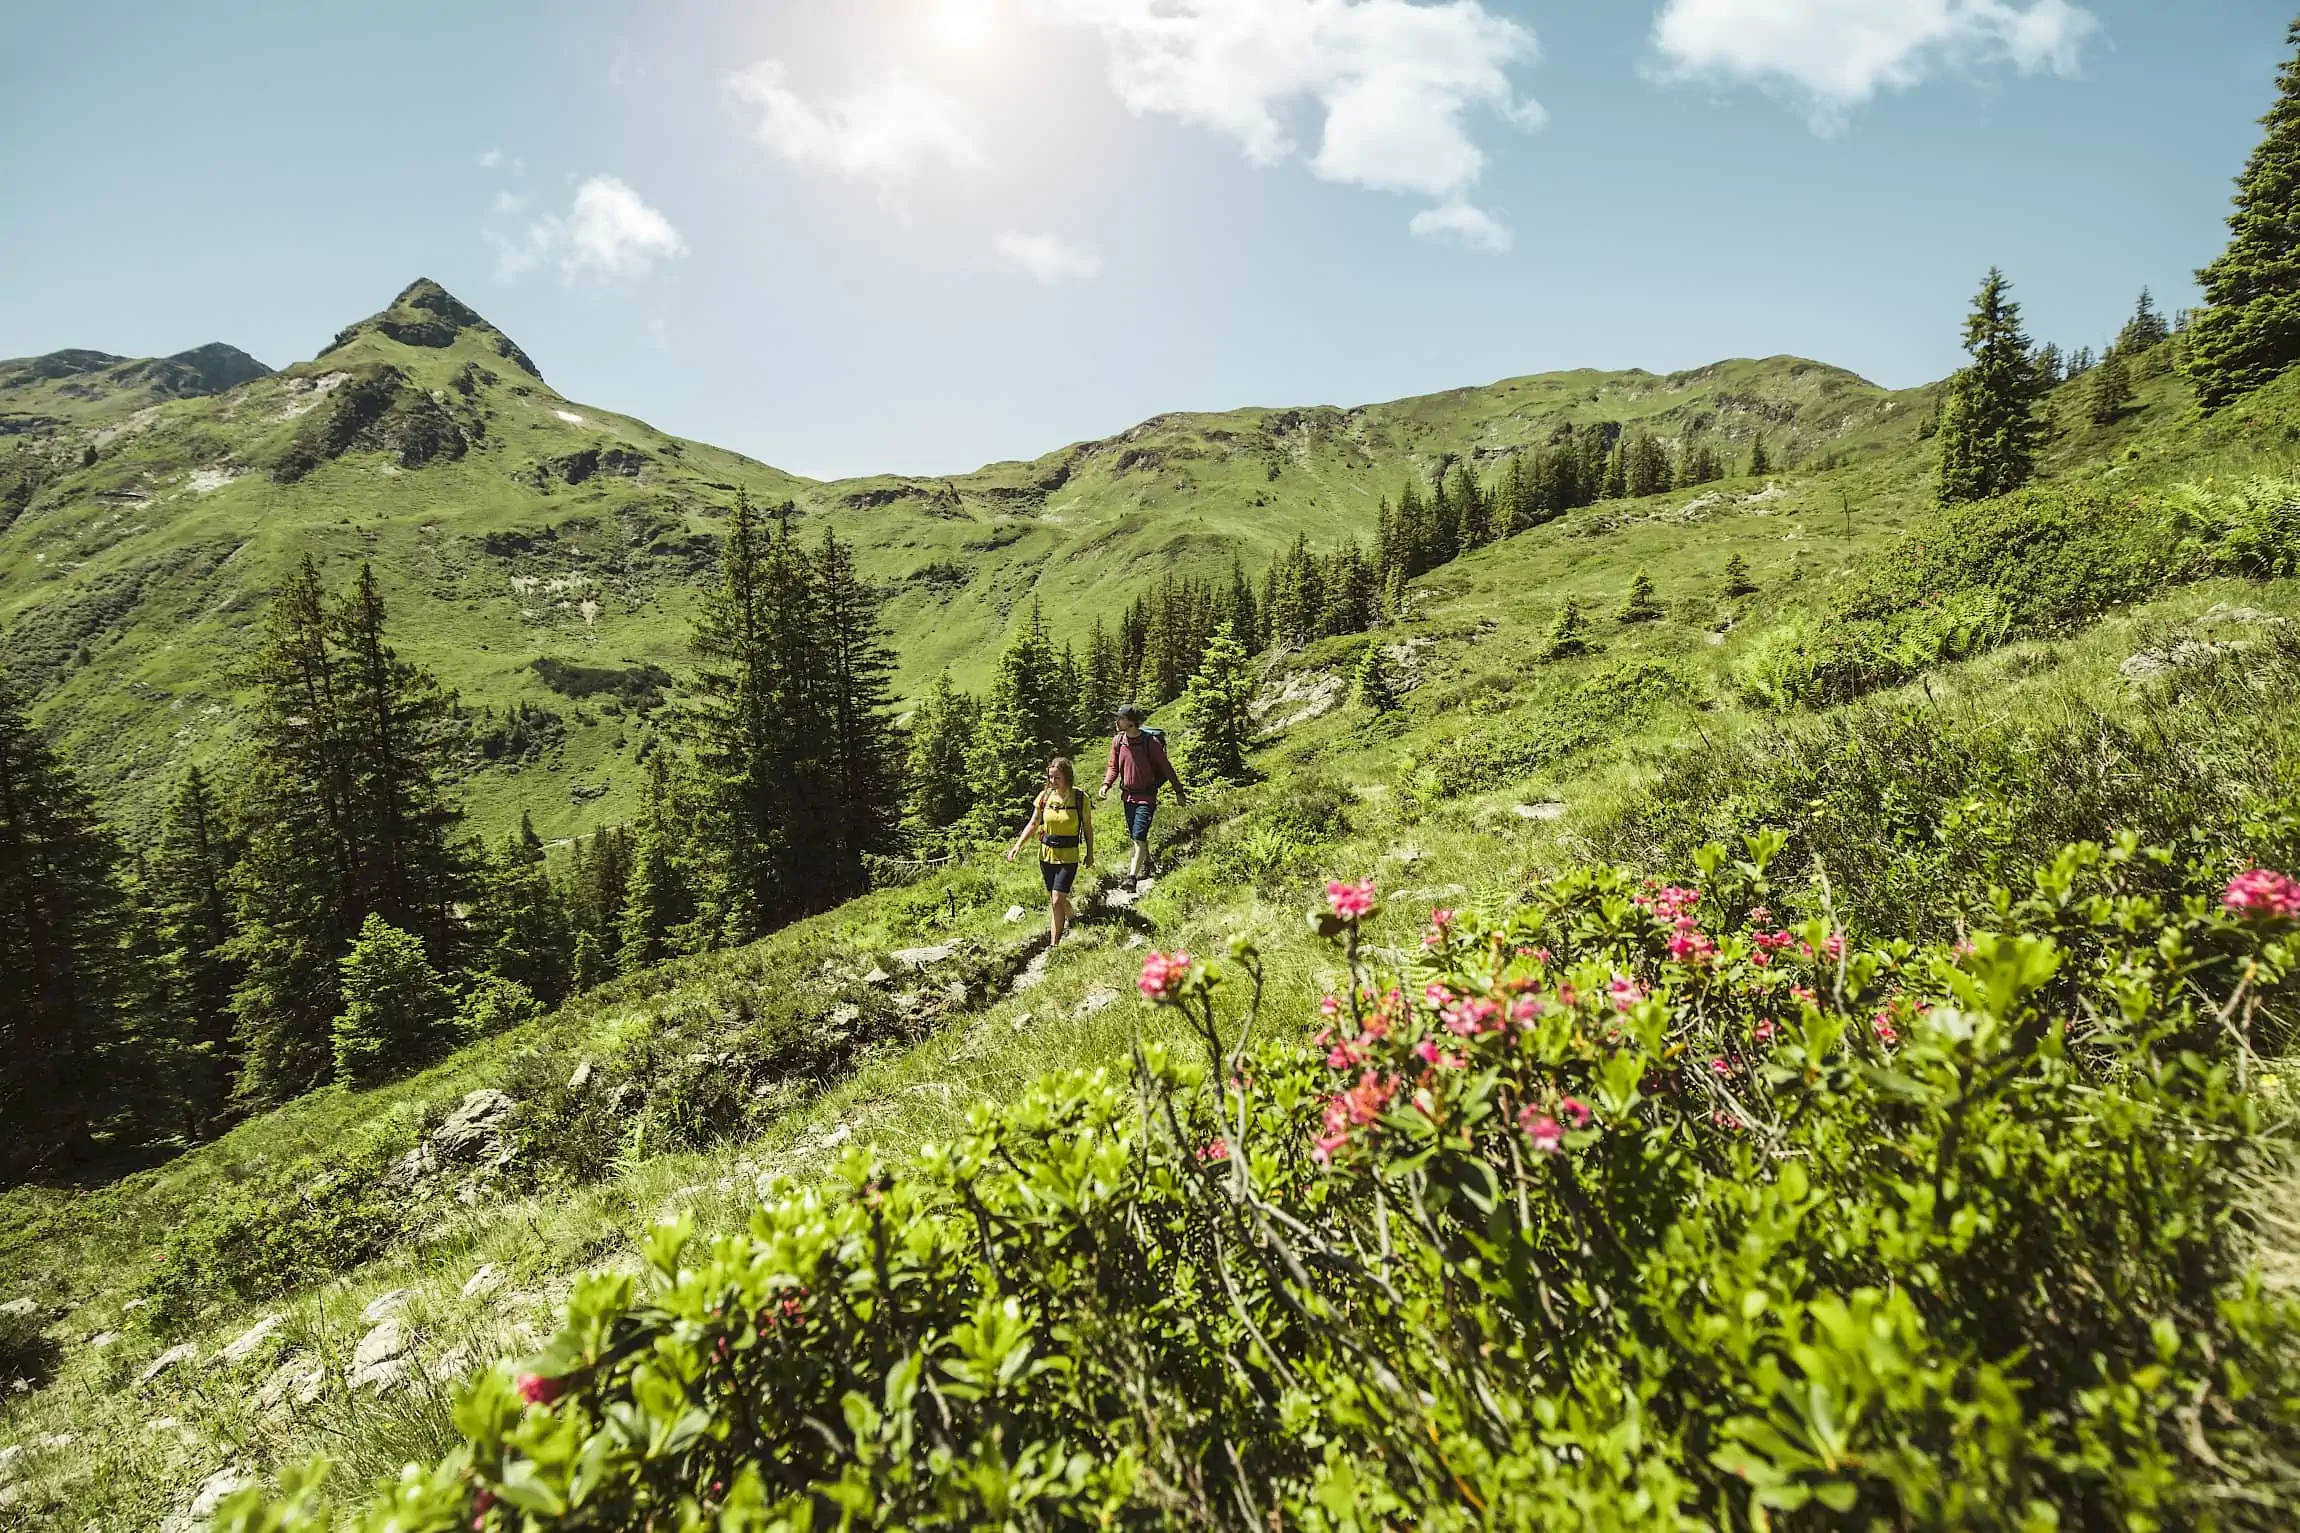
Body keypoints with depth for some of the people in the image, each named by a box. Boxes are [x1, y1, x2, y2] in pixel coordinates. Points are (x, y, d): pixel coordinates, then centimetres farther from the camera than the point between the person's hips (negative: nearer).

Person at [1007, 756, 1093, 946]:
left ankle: (1054, 944, -6)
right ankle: (1070, 918, 45)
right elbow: (1033, 824, 6)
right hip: (1046, 854, 4)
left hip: (1068, 857, -4)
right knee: (1054, 898, 15)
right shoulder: (1045, 796, -2)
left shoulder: (1080, 798, -10)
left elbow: (1088, 827, 1)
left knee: (1057, 900, -12)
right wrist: (1018, 845, -5)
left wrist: (1090, 853, 4)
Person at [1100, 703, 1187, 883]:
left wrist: (1179, 792, 0)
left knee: (1139, 837, -13)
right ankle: (1146, 864, 39)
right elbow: (1114, 767, 10)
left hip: (1146, 797, -6)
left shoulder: (1151, 742, -16)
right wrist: (1106, 784, -10)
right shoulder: (1117, 741, -2)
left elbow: (1166, 768, -6)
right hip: (1128, 796, 6)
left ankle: (1133, 875, -11)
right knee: (1134, 836, 17)